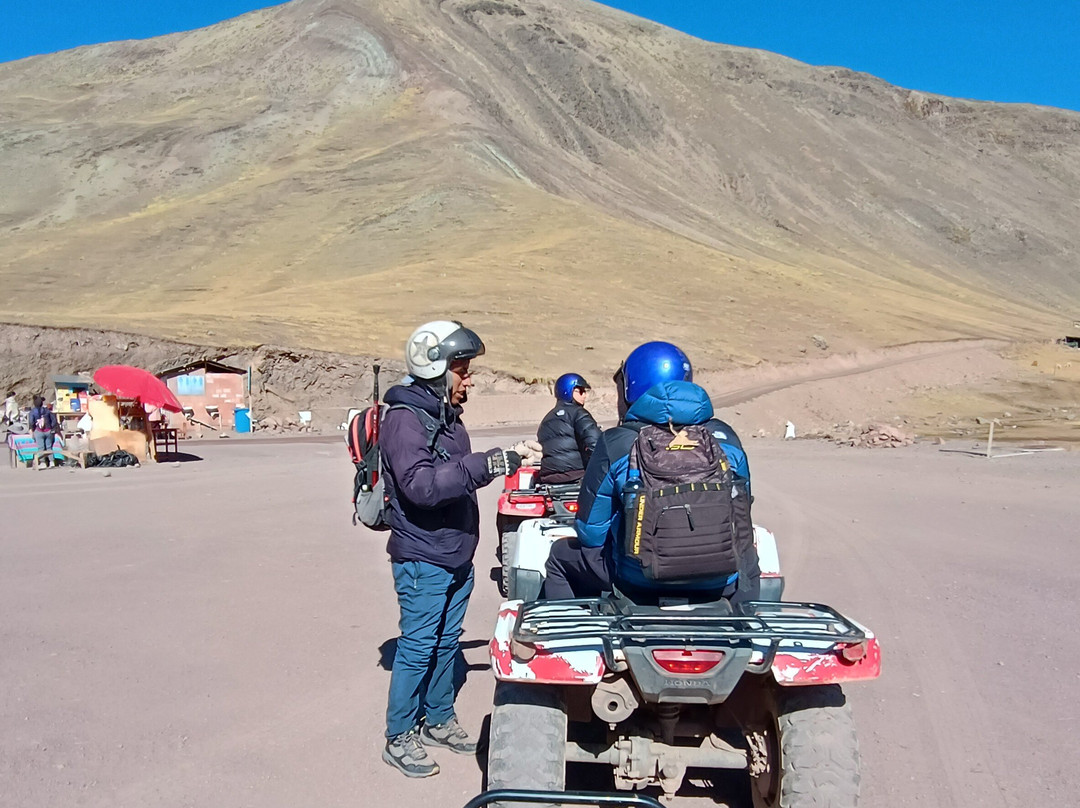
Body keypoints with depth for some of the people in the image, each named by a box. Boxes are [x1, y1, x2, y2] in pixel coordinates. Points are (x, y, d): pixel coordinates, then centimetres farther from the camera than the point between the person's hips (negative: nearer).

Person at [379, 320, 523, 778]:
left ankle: (439, 720, 32)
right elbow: (420, 484, -30)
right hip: (423, 560, -9)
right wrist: (483, 465, -35)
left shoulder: (445, 415, 13)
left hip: (456, 557, 9)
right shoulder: (404, 419, -17)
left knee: (446, 642, 17)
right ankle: (399, 737, 15)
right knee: (417, 647, 1)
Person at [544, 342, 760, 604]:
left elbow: (590, 532, -3)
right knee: (749, 563, 39)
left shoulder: (615, 444, -7)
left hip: (640, 578, -3)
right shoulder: (726, 436, 2)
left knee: (561, 555, 23)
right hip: (722, 581, 3)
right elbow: (741, 512, 13)